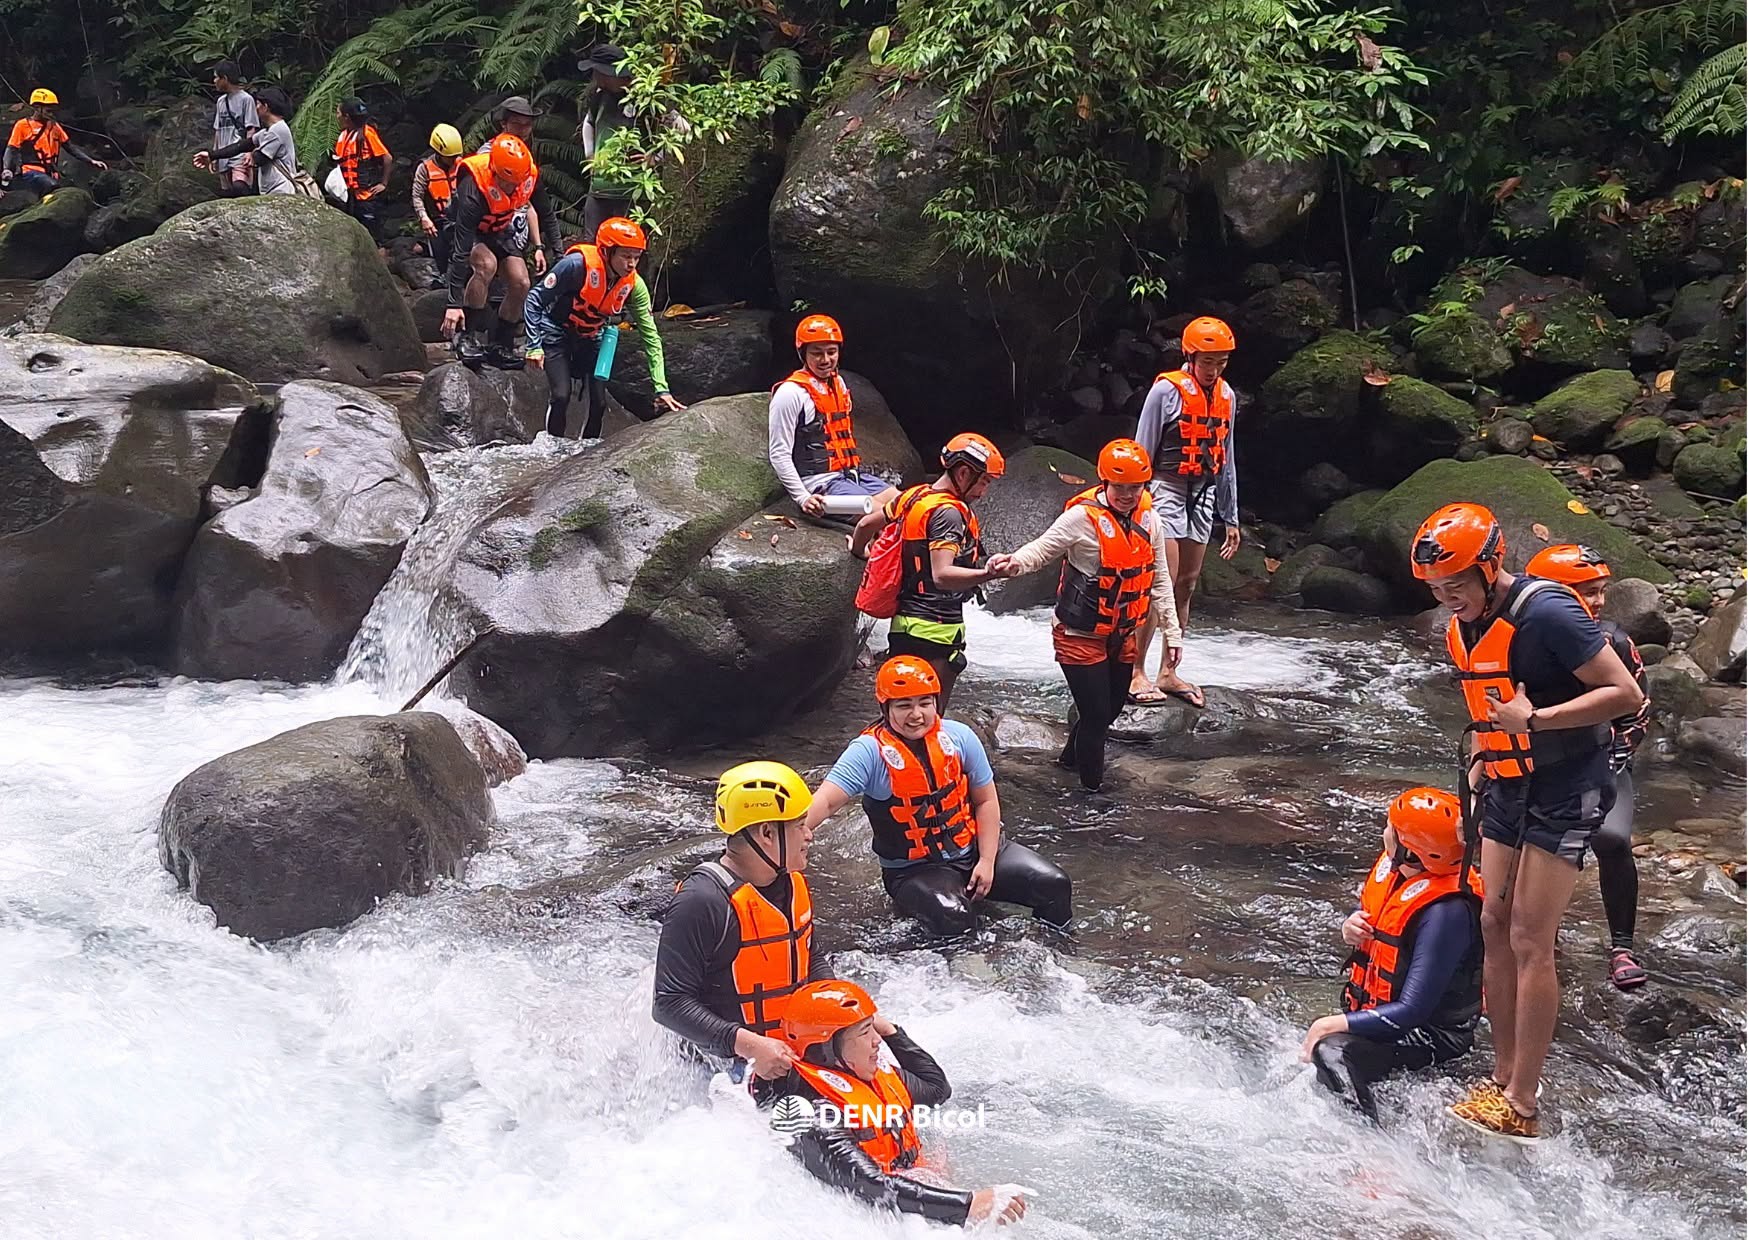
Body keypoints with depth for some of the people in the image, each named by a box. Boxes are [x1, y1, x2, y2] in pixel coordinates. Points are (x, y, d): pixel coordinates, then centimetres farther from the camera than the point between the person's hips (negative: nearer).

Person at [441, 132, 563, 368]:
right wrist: (454, 304, -41)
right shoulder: (473, 187, -39)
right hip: (468, 229, -5)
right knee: (487, 264, -34)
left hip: (500, 230, 5)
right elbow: (462, 249, -40)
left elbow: (546, 214, -3)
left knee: (521, 284, -12)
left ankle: (501, 345, 8)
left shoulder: (530, 175, -25)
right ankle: (468, 335, -21)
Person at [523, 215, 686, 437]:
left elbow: (651, 336, -15)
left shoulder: (635, 285, -19)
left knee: (598, 402, -4)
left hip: (591, 338, 4)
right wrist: (534, 346, -26)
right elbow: (536, 298, -22)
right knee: (561, 396, -17)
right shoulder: (579, 264, -31)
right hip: (557, 333, -4)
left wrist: (661, 389, -21)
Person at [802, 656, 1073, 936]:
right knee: (953, 917, -34)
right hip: (914, 870, -4)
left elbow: (986, 801, 3)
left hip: (974, 850, 4)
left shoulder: (959, 736, -5)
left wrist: (987, 861, -5)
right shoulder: (869, 751, -18)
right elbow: (826, 801, -30)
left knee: (1054, 884, -7)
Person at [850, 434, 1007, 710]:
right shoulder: (948, 513, -18)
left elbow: (866, 524, 20)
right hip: (935, 630, -9)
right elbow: (942, 575, -30)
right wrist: (987, 573, -44)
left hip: (904, 623, 9)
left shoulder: (914, 496, 9)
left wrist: (858, 551, 41)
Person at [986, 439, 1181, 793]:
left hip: (1122, 636, 7)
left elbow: (1160, 581, 9)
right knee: (1096, 714, -6)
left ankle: (1072, 757, 46)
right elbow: (1042, 549, -18)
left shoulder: (1150, 520, 2)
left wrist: (1171, 632, 9)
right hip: (1081, 635, -7)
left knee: (1112, 708, 20)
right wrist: (1015, 563, -41)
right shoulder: (1083, 516, -18)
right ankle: (1092, 789, 10)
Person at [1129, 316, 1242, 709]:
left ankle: (1169, 672, 14)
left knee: (1186, 586, 8)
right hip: (1167, 490, -7)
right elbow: (1143, 451, -8)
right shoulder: (1167, 390, -9)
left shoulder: (1226, 396, 11)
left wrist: (1231, 518, 17)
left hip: (1203, 496, 7)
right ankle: (1137, 673, -8)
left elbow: (1225, 459, 17)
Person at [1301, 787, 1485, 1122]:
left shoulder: (1445, 912, -29)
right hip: (1371, 1006, 9)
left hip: (1431, 1032, -9)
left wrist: (1334, 1025, -24)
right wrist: (1350, 929, -6)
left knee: (1333, 1053, -32)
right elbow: (1366, 915, 18)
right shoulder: (1391, 864, -5)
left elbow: (1413, 1011, -28)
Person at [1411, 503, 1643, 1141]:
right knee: (1495, 925, 6)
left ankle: (1520, 1105, -4)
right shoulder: (1462, 630, 6)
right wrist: (1479, 760, 12)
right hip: (1506, 787, 8)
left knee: (1529, 941, -9)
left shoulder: (1546, 613, -21)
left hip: (1563, 792, -8)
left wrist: (1536, 720, -25)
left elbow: (1626, 693, -21)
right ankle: (1502, 1078, 15)